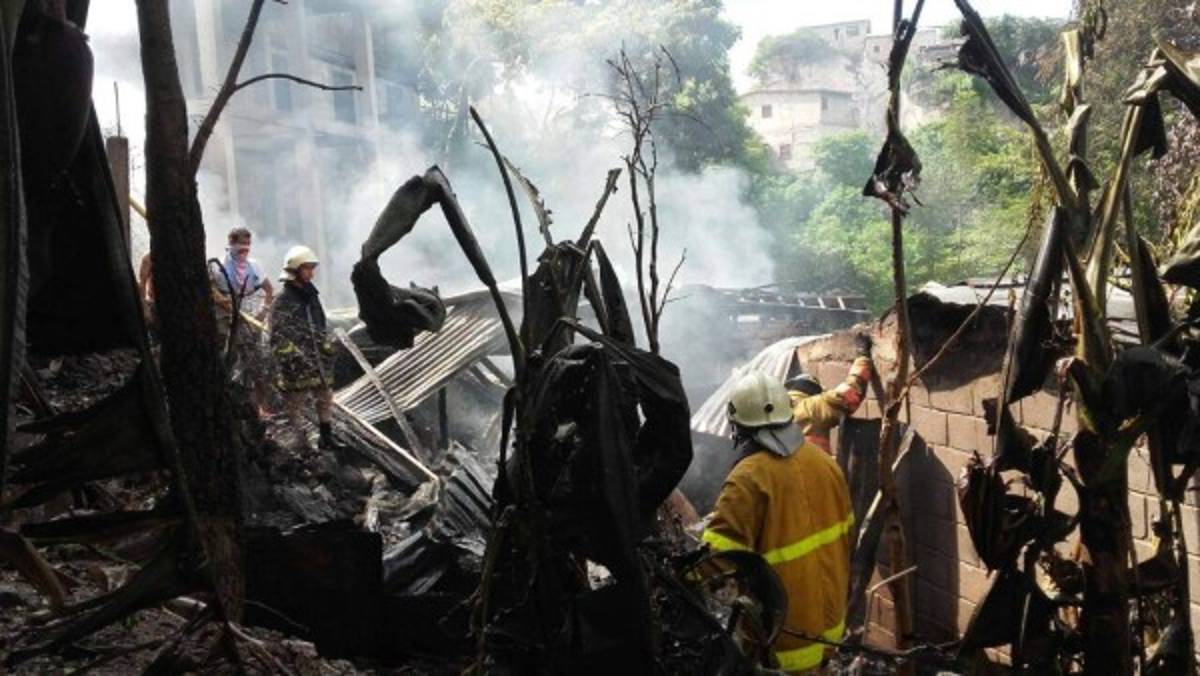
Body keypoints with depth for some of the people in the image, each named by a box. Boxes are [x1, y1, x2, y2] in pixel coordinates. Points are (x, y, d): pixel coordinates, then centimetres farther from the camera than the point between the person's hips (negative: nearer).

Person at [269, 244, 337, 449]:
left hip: (319, 363, 8)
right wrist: (294, 359, -22)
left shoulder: (311, 295, 12)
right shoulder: (283, 300, -14)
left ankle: (327, 437, 27)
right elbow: (278, 338, -17)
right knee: (294, 405, 2)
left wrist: (328, 350, 20)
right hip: (296, 368, -8)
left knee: (325, 399, 15)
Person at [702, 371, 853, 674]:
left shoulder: (750, 477, -25)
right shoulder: (822, 460, 1)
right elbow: (845, 533, 12)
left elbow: (716, 555, -33)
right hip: (828, 617, 8)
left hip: (785, 633, -8)